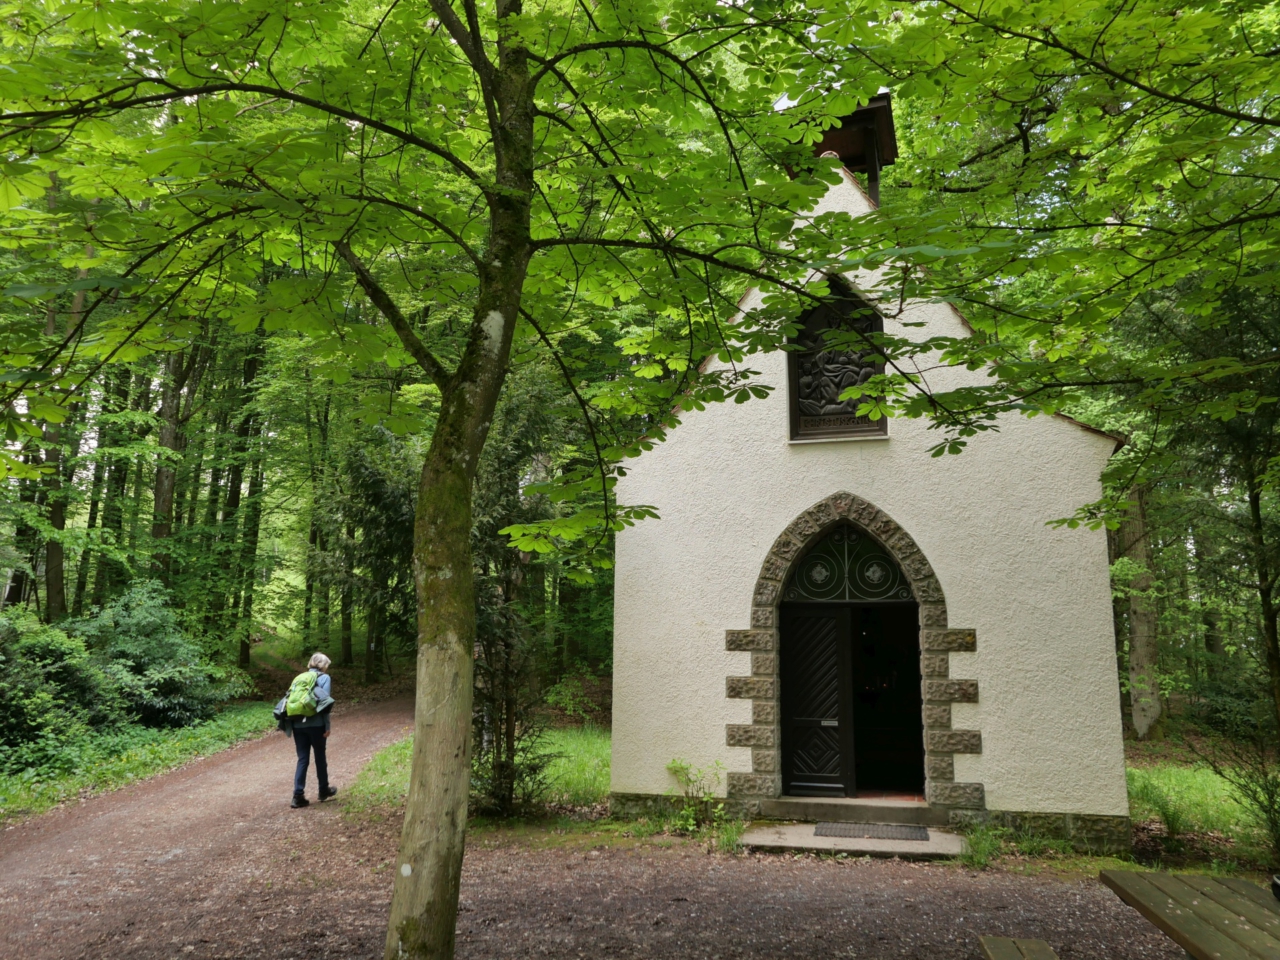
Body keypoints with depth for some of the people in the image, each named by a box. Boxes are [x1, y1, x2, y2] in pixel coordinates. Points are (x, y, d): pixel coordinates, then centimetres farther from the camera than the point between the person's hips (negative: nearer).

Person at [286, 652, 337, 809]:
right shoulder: (324, 678, 1)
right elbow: (325, 702, -8)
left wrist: (289, 725, 13)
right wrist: (327, 726, -6)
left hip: (298, 724, 4)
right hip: (315, 724, -4)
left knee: (302, 759, 7)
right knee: (320, 758, 12)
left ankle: (298, 796, 0)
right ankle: (324, 791, 26)